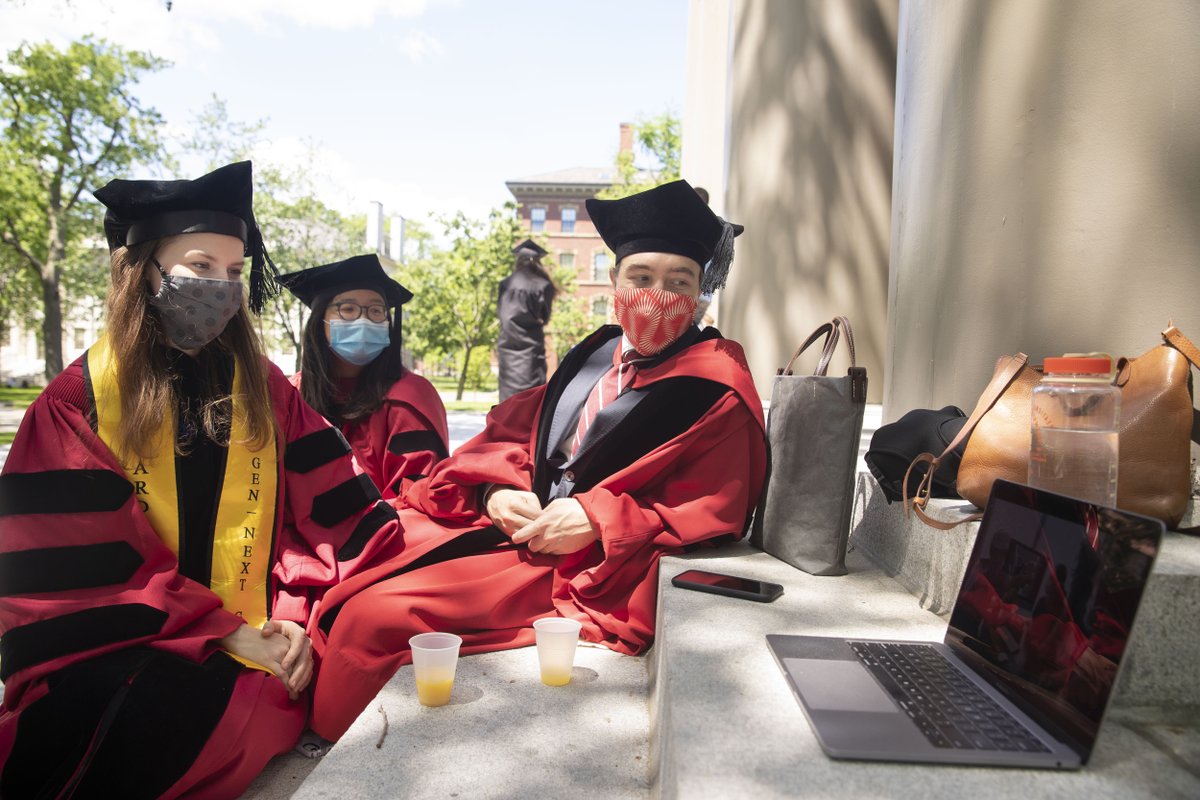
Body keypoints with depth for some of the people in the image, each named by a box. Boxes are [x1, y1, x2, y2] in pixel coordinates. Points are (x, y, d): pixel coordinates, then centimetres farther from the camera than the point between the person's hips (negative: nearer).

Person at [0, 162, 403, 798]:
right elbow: (84, 567, -6)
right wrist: (224, 634, -15)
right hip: (109, 653, -1)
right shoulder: (76, 403, 1)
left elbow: (317, 515, 4)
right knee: (151, 717, -31)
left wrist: (293, 617, -11)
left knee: (242, 714, -29)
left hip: (252, 648, 1)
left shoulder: (264, 390, 10)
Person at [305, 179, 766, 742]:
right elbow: (513, 427, 13)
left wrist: (596, 521, -20)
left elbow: (712, 515, -12)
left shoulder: (716, 392, -10)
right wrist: (496, 490, -7)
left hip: (579, 568, -7)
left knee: (377, 614, -18)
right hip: (510, 521, 7)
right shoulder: (595, 353, 9)